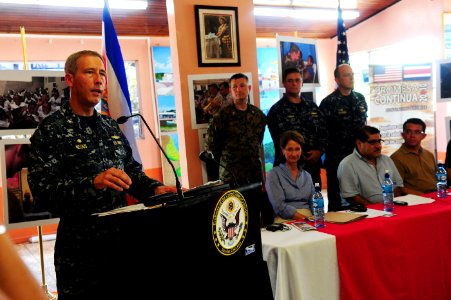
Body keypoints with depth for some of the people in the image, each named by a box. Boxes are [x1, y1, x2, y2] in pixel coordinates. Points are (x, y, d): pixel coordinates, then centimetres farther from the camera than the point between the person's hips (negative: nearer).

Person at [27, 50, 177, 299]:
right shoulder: (50, 130, -9)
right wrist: (93, 183, -31)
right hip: (80, 246, -6)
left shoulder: (111, 126, 12)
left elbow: (131, 170, 14)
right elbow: (43, 189, -18)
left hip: (121, 237, 6)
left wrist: (154, 188, -4)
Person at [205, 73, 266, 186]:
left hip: (256, 171, 4)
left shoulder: (258, 114, 8)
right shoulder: (222, 115, -7)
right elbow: (210, 144, -2)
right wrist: (225, 160, 3)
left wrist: (255, 156, 13)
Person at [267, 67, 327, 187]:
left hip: (313, 164, 5)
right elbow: (279, 139, -11)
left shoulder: (312, 107, 14)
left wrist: (319, 151, -6)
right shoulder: (276, 110, -3)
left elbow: (323, 132, 11)